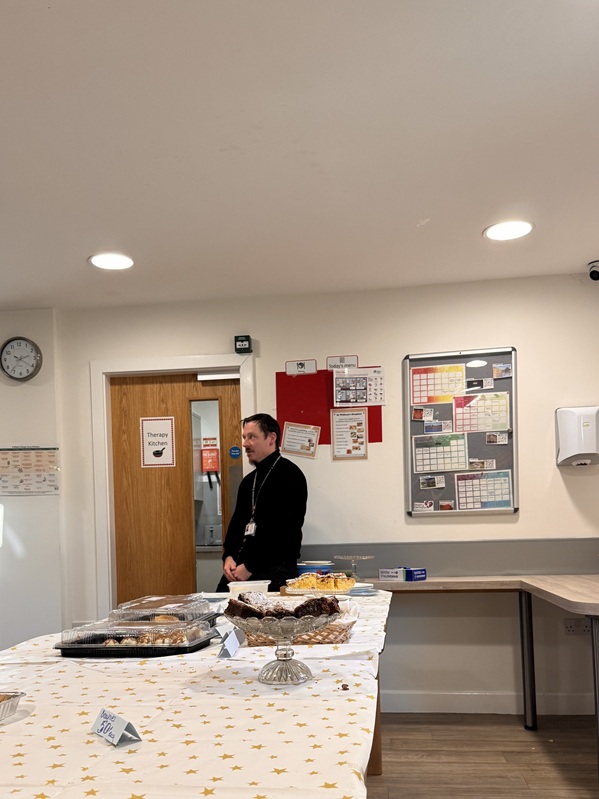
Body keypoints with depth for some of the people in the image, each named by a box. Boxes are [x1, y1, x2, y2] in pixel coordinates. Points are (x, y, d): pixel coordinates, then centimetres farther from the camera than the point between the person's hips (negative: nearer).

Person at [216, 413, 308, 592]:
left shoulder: (289, 475, -7)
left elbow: (281, 530, -15)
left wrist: (250, 567, -16)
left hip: (274, 570, -7)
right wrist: (228, 557, 0)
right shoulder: (248, 481, 18)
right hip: (239, 568, 7)